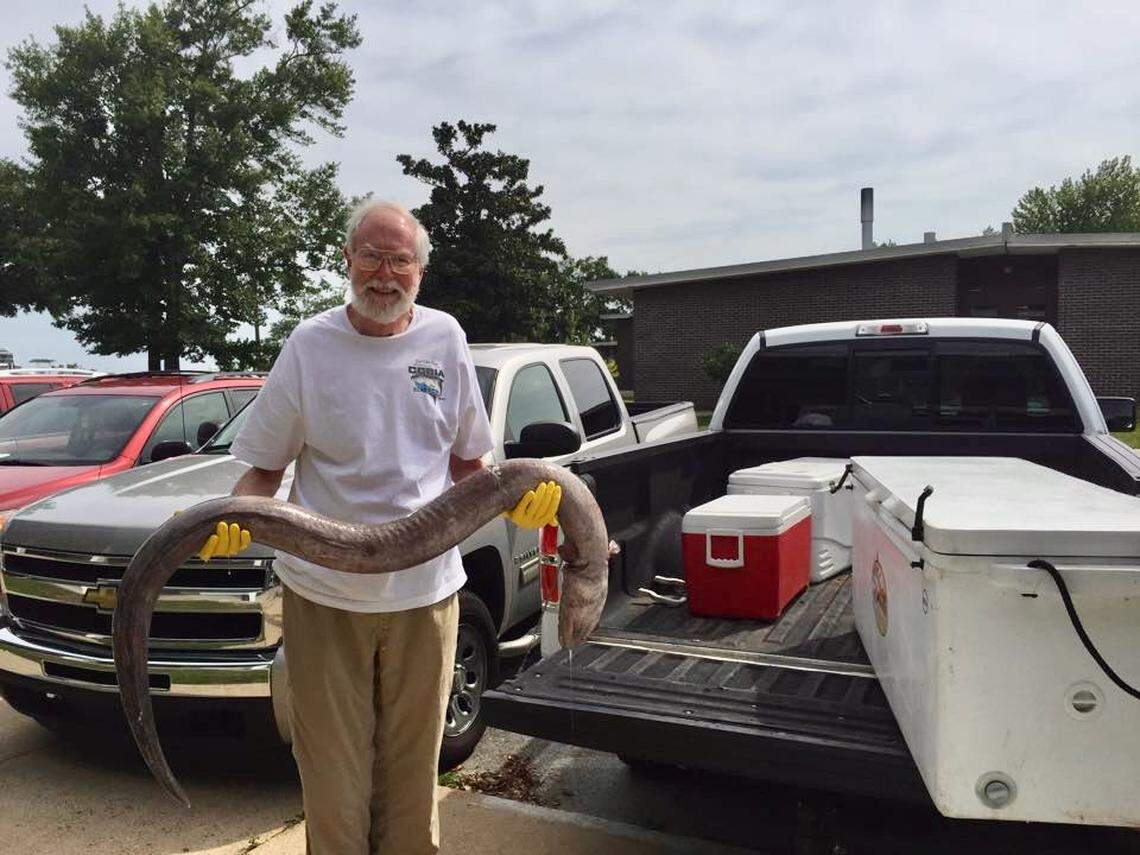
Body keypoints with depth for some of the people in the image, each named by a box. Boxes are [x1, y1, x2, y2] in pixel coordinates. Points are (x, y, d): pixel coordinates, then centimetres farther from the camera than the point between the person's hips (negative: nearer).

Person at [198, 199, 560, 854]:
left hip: (425, 590, 2)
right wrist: (233, 521, -17)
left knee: (413, 776, 15)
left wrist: (516, 499, -10)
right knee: (334, 786, 7)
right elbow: (266, 468, 3)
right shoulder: (311, 345, -2)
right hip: (323, 595, -1)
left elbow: (467, 463, 9)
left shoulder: (444, 338, 3)